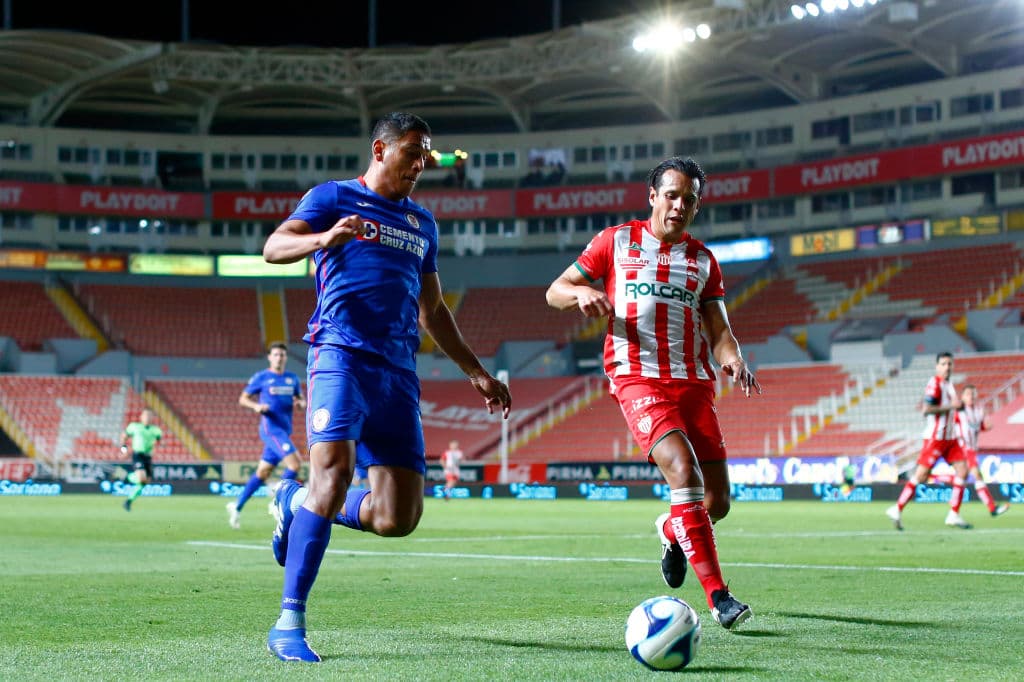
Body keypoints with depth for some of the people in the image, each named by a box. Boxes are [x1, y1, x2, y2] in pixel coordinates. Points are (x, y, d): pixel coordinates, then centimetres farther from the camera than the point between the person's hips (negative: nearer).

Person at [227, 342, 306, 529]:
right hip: (271, 428, -6)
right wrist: (256, 406, -15)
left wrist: (301, 403, -2)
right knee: (295, 464, -19)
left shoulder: (292, 379, 14)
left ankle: (237, 506, 19)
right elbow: (243, 398, 4)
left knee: (263, 472, 9)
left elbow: (301, 400, 22)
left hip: (285, 430, 6)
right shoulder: (261, 377, 0)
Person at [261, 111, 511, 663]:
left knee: (398, 517, -5)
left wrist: (476, 373, 26)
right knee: (334, 467, -26)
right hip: (341, 351, -5)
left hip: (398, 369, 5)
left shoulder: (422, 223, 25)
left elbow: (432, 311, 31)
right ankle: (289, 622, -18)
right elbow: (273, 248, -4)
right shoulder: (332, 197, 9)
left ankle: (295, 502, 22)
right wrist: (323, 239, -25)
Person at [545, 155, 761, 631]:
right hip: (637, 378, -4)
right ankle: (718, 596, -23)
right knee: (684, 472, -26)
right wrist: (582, 292, -13)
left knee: (717, 502, 1)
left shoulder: (703, 261, 17)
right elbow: (555, 292, 11)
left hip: (694, 382, 4)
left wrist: (732, 359, -14)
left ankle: (671, 532, 37)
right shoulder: (616, 242, 10)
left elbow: (718, 329, 9)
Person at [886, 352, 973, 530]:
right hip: (935, 437, -9)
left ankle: (954, 515, 1)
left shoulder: (949, 384, 15)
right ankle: (897, 510, 2)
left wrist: (958, 405, 14)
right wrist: (950, 406, -21)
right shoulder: (934, 384, -13)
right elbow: (926, 409, -23)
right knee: (921, 475, -7)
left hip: (950, 438, 9)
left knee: (962, 471, -2)